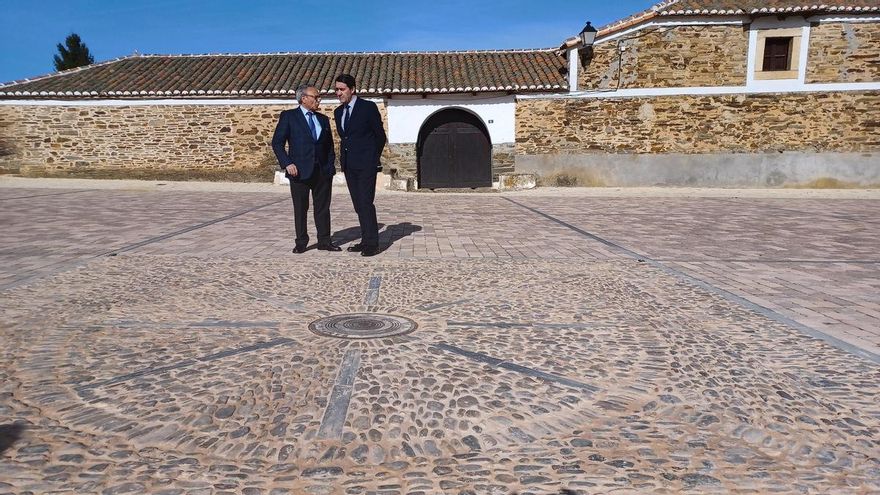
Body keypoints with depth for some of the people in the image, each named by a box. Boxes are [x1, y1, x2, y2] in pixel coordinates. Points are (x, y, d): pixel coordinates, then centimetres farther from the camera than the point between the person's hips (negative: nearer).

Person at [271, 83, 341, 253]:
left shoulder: (323, 119, 14)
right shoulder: (288, 116, 1)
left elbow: (329, 145, 16)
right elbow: (277, 143, -3)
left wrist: (330, 166, 4)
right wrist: (287, 164, -13)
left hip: (323, 171, 4)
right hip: (300, 171, -4)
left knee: (323, 207, 7)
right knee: (300, 209, 5)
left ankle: (324, 241, 15)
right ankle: (301, 243, 14)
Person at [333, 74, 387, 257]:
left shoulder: (368, 107, -6)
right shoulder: (338, 112, 13)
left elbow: (380, 136, 0)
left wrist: (373, 158, 6)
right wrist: (343, 159, 16)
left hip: (365, 164, -7)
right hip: (348, 165, 7)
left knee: (366, 203, -11)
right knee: (358, 205, 8)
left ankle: (372, 244, -7)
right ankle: (365, 240, 14)